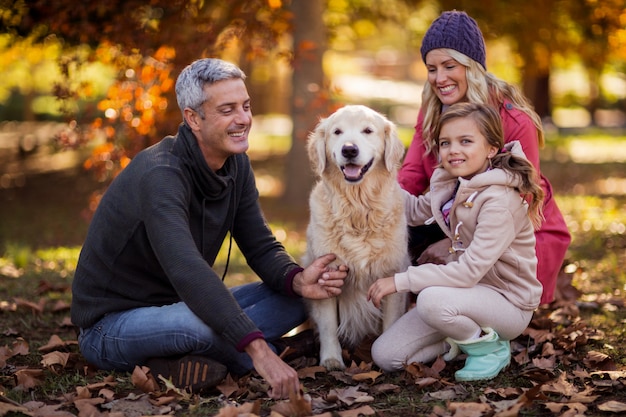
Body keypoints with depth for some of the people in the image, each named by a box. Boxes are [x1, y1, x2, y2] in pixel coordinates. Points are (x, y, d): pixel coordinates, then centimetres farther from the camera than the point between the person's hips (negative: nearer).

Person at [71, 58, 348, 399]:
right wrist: (259, 349, -47)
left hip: (181, 306, 9)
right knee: (200, 323, -40)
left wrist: (298, 281, -25)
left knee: (294, 299, -4)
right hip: (111, 325, -9)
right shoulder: (160, 175, -28)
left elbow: (261, 247, -1)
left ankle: (174, 360, -14)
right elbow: (188, 270, -41)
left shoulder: (236, 165, -1)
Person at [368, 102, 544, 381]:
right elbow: (417, 211, 22)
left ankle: (490, 347, -8)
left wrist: (400, 281, -26)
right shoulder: (451, 184, 2)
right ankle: (465, 337, 15)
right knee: (385, 356, -6)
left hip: (508, 303, -7)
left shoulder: (499, 200, -24)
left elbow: (470, 270, -29)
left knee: (432, 300, -37)